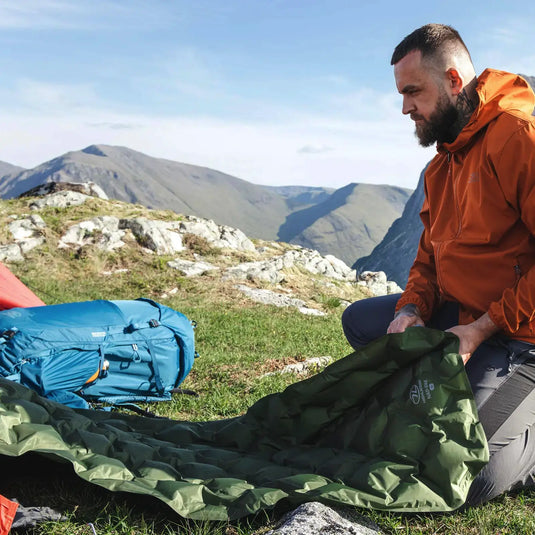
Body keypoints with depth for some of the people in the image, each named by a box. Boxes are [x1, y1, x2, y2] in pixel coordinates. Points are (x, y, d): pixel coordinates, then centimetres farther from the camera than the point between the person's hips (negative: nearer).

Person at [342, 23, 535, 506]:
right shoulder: (442, 163, 14)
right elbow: (430, 254, 16)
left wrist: (481, 328, -21)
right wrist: (411, 310, -4)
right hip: (458, 314, 9)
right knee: (359, 320, 5)